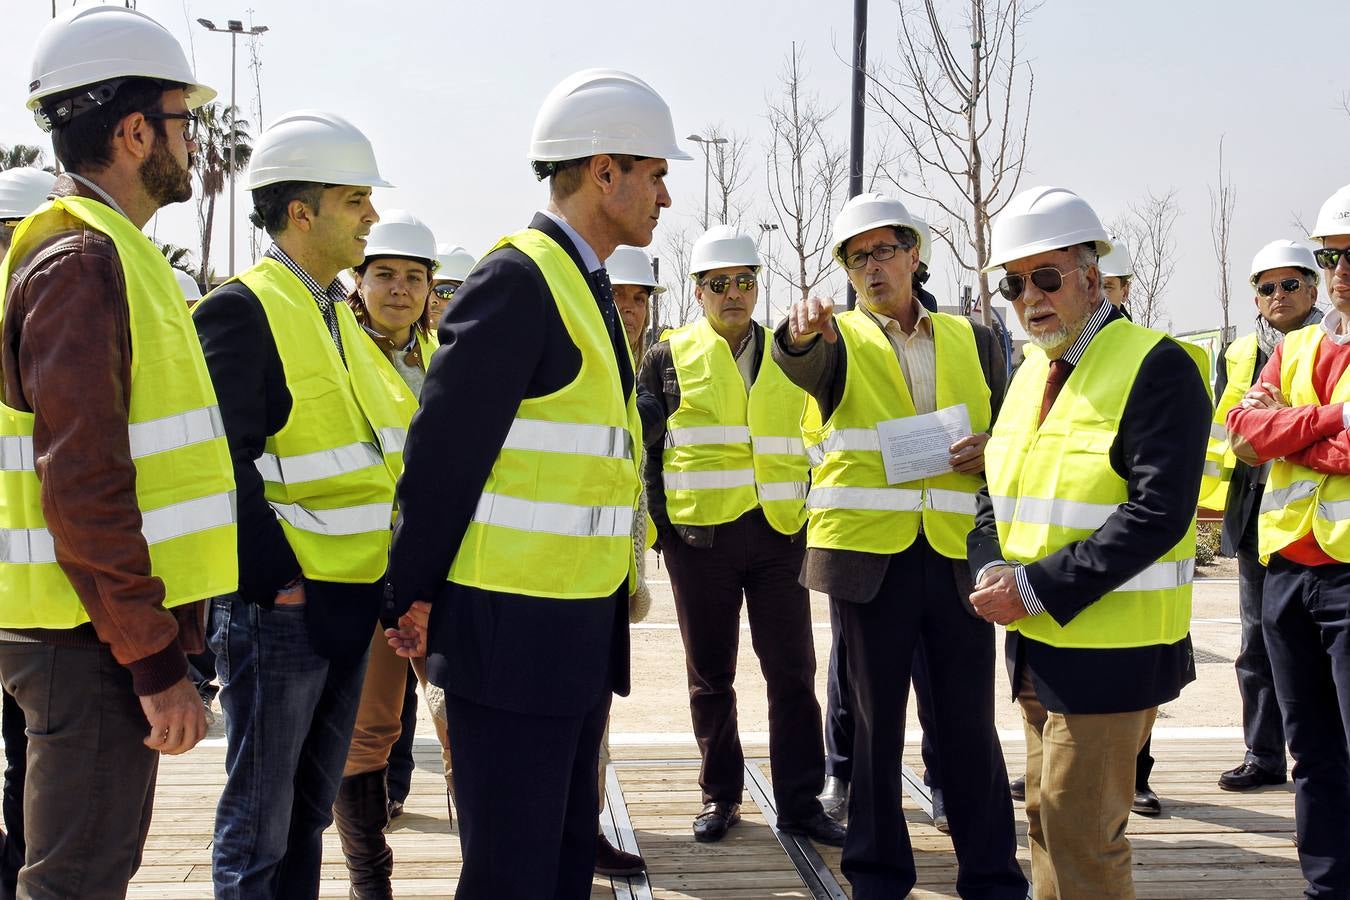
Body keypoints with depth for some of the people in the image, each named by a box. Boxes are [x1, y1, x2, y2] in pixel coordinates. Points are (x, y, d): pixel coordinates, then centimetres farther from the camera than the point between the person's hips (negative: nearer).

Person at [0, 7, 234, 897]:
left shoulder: (116, 254, 16)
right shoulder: (80, 261, -16)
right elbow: (82, 483, -23)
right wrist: (156, 661, -21)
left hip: (119, 630, 10)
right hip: (96, 643, -10)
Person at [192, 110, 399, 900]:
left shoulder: (337, 312, 14)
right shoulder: (242, 309, -13)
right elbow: (223, 463, -18)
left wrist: (388, 568, 12)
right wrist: (274, 579, -18)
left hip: (352, 597, 8)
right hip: (281, 602, -8)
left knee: (310, 810, 18)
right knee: (259, 825, 3)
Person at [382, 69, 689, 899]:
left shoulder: (588, 290, 15)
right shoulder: (517, 281, -15)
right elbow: (445, 451, -16)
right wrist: (414, 600, -12)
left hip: (581, 630, 9)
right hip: (513, 631, -9)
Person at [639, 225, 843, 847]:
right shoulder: (669, 357, 3)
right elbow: (646, 448, 3)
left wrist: (811, 514, 7)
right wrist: (662, 525, -4)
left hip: (779, 534, 2)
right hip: (700, 537, -2)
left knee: (793, 672, 3)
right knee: (710, 676, 8)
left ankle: (800, 802, 12)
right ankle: (720, 796, 21)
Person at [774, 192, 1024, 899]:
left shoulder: (971, 339, 14)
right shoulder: (840, 338, 6)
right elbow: (804, 364, -18)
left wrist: (990, 451, -5)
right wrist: (802, 330, -41)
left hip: (957, 553, 2)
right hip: (868, 553, -1)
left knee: (970, 725, 4)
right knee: (875, 721, 6)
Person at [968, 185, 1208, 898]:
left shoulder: (1158, 368, -14)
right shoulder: (1031, 371, 12)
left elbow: (1158, 512, -22)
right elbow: (997, 492, 14)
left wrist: (1038, 588, -22)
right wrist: (992, 570, -6)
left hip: (1108, 652, -8)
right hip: (1036, 645, 8)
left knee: (1081, 838, -2)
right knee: (1046, 822, 18)